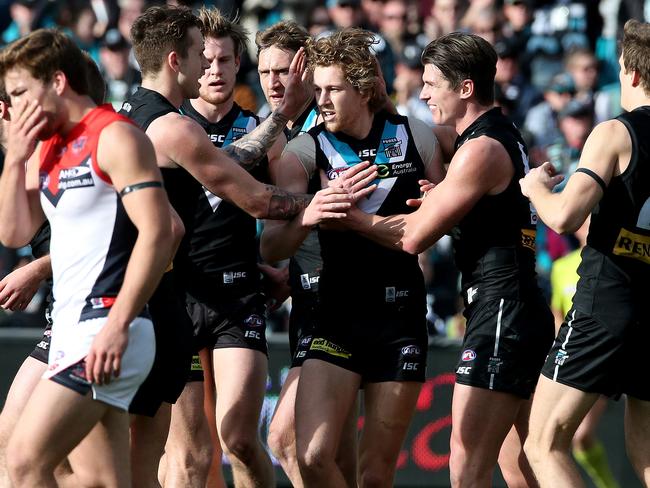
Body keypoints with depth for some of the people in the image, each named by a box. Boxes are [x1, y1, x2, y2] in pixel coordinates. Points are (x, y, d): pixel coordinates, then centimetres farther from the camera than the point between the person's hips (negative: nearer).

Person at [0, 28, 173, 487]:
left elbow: (157, 233, -16)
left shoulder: (115, 137, -8)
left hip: (103, 329, -9)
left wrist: (118, 324, -21)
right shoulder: (46, 148, 18)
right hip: (72, 327, 9)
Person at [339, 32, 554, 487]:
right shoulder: (503, 134, 17)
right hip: (521, 310, 10)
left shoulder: (481, 150, -13)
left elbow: (414, 236, -11)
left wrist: (350, 216, 0)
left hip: (501, 313, -10)